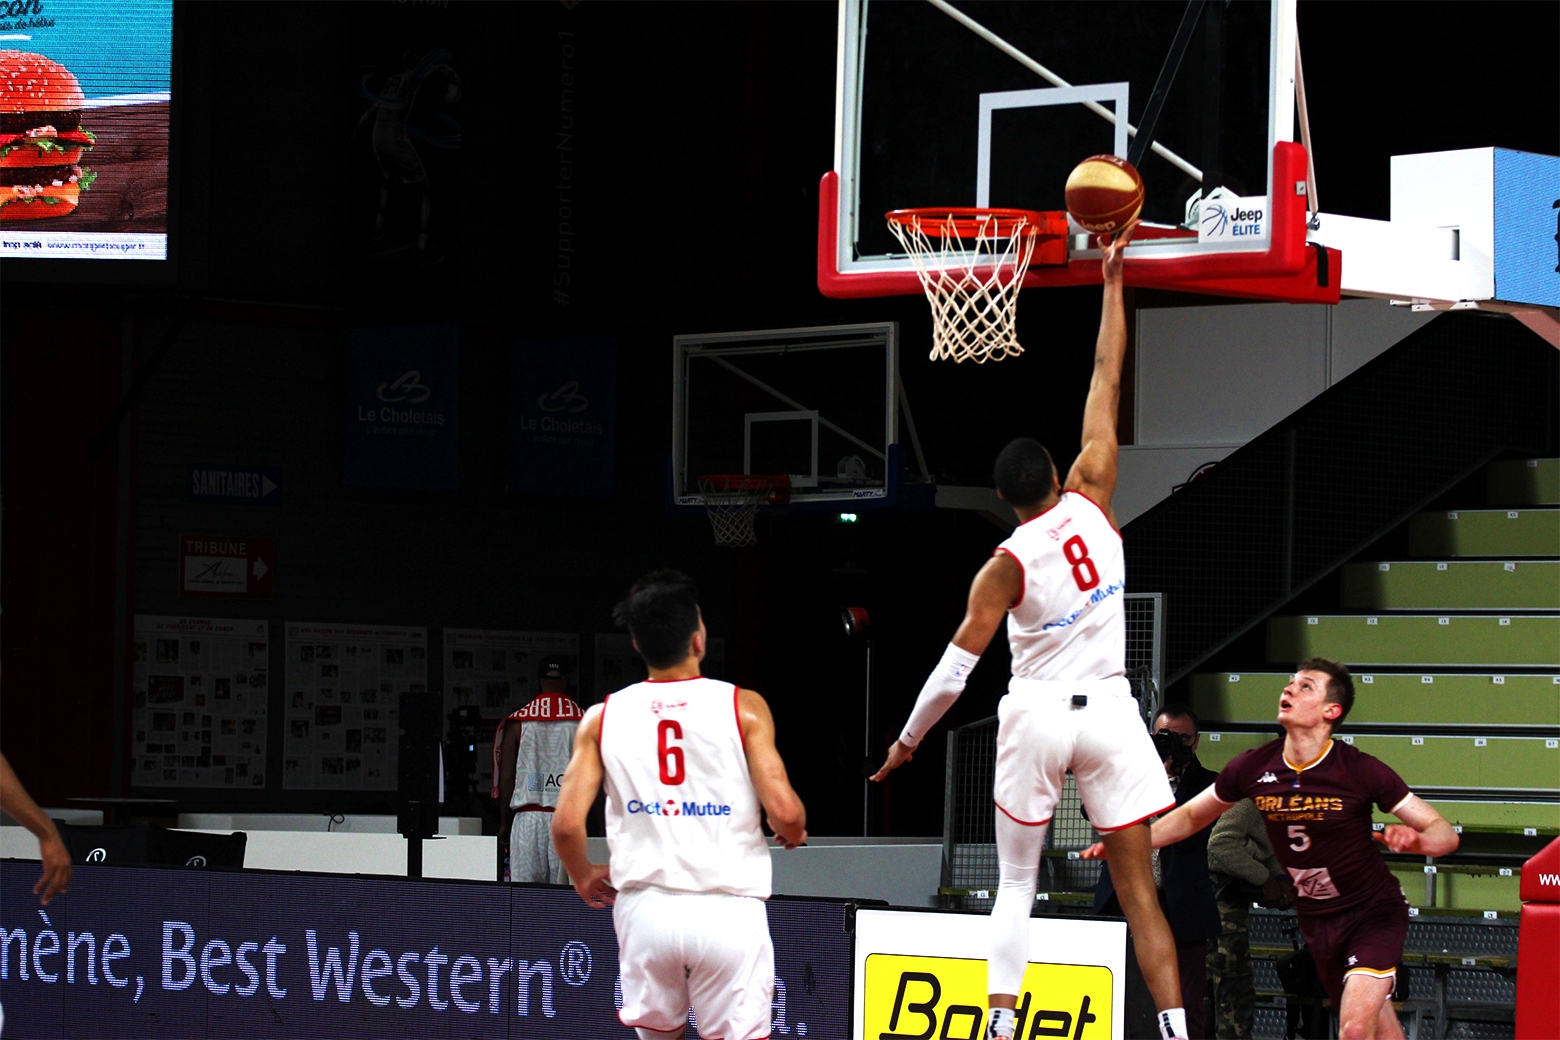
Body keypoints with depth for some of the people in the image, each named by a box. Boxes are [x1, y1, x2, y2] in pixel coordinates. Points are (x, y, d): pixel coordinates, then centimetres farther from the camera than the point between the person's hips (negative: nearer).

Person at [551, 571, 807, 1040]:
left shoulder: (603, 718, 4)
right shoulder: (743, 707, -4)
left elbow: (567, 823, -2)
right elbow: (783, 811, -10)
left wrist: (583, 877, 19)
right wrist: (793, 835, 14)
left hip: (645, 908, 3)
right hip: (727, 911, -3)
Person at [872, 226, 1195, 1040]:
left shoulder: (1007, 563, -7)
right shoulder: (1092, 500, -2)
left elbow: (956, 666, -6)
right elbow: (1107, 382, 2)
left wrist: (907, 742, 6)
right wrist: (1112, 281, 7)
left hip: (1036, 716, -1)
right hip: (1108, 712, 1)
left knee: (1016, 882, 9)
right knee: (1137, 884, 1)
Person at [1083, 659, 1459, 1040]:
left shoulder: (1361, 771, -18)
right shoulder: (1254, 768, -7)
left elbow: (1445, 834, -15)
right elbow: (1191, 816, 11)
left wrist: (1415, 840, -38)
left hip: (1373, 912, -4)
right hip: (1316, 920, 5)